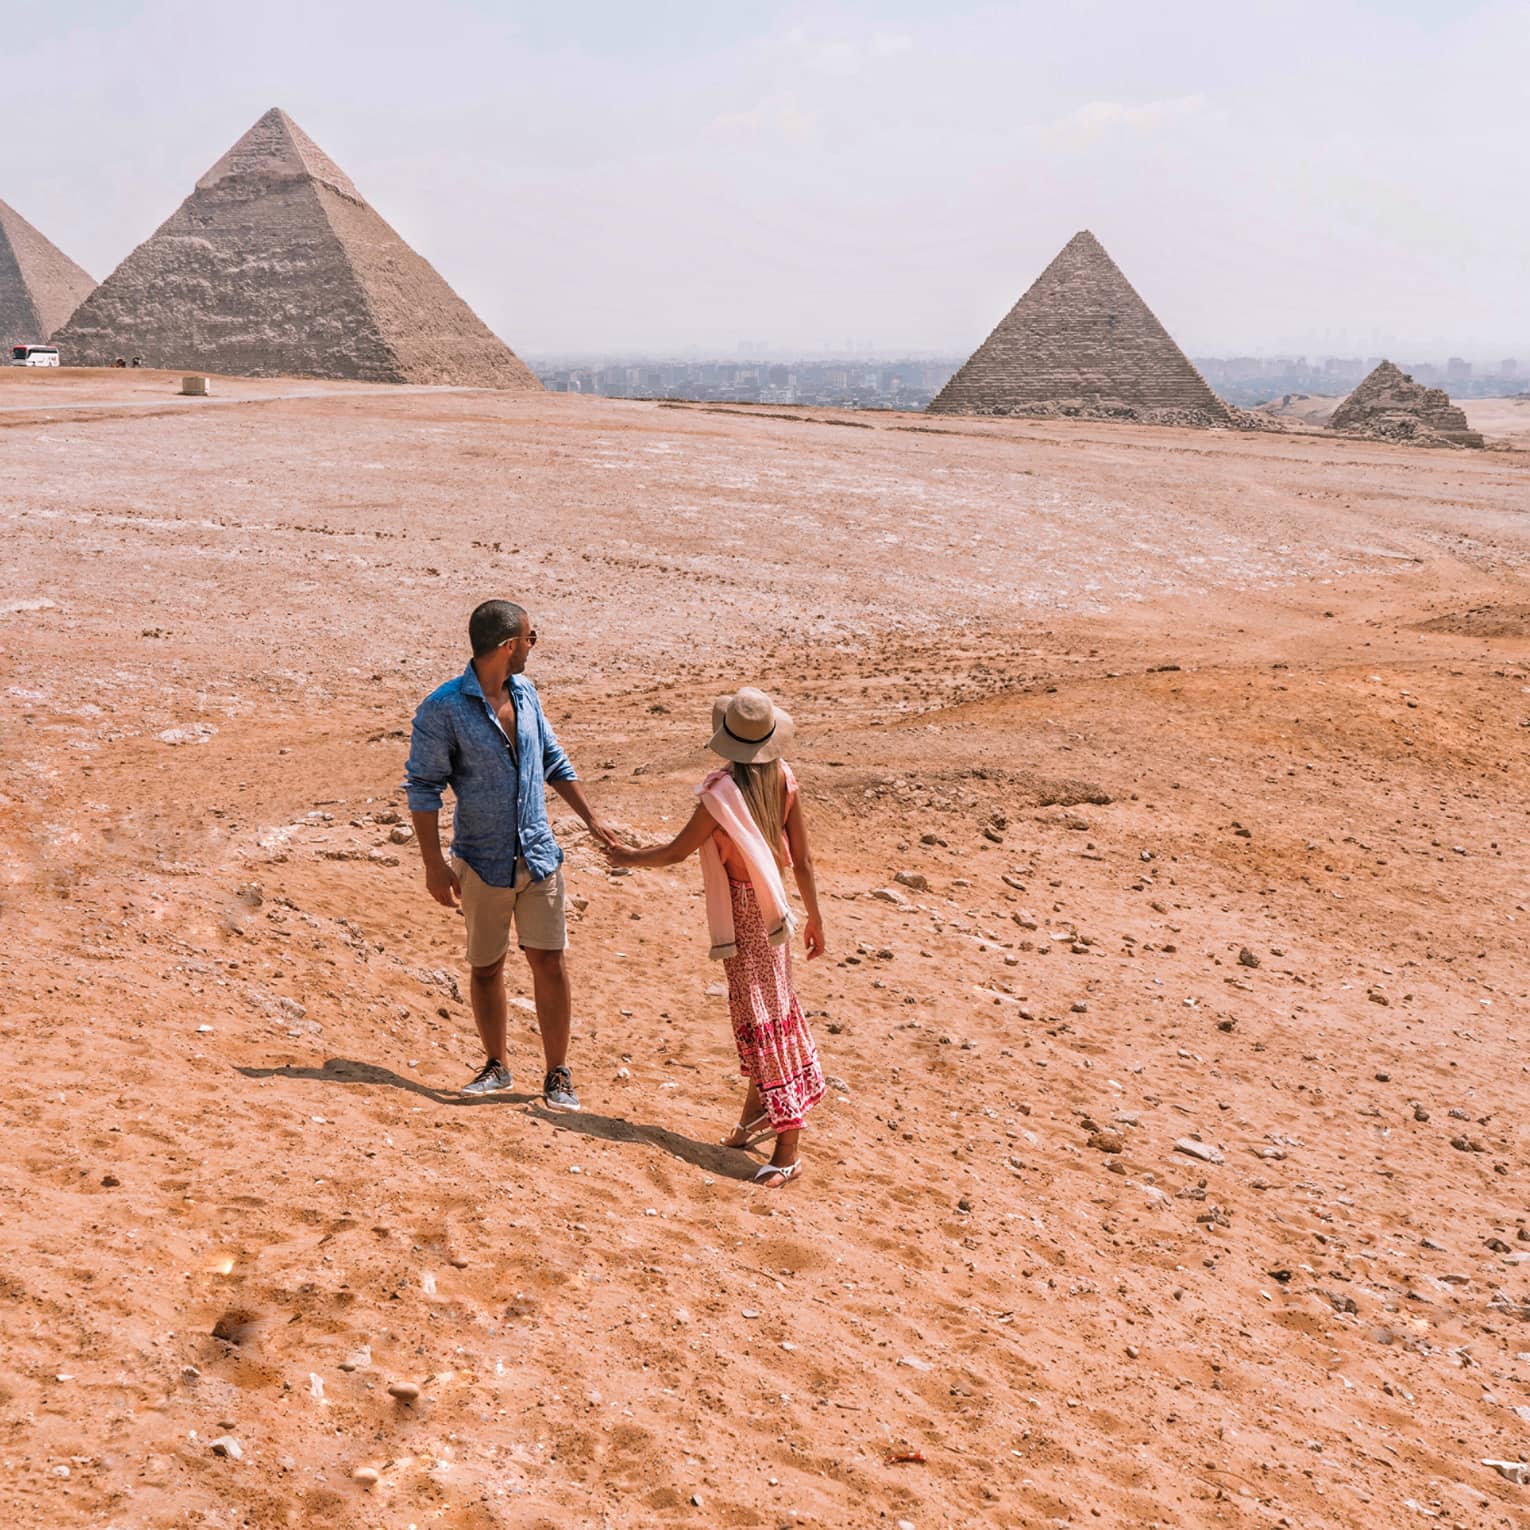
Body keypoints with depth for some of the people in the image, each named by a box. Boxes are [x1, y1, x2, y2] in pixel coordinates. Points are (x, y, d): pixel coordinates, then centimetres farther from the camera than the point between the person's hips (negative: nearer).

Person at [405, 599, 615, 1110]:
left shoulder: (525, 693, 4)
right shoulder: (444, 709, -14)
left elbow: (552, 760, 17)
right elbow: (423, 788, -11)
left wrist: (591, 819, 16)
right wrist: (434, 864, -14)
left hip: (538, 856, 3)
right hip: (481, 862, -3)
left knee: (549, 962, 0)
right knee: (486, 968, 11)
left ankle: (557, 1074, 11)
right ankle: (496, 1066, 29)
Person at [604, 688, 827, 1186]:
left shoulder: (723, 791, -22)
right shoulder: (783, 778, -3)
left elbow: (676, 851, -10)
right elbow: (801, 857, 2)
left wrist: (628, 857, 8)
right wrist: (814, 916, 12)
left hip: (743, 910, -7)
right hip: (771, 904, 7)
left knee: (762, 1016, -6)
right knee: (760, 1005, 21)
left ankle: (788, 1146, -4)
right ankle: (760, 1107, 37)